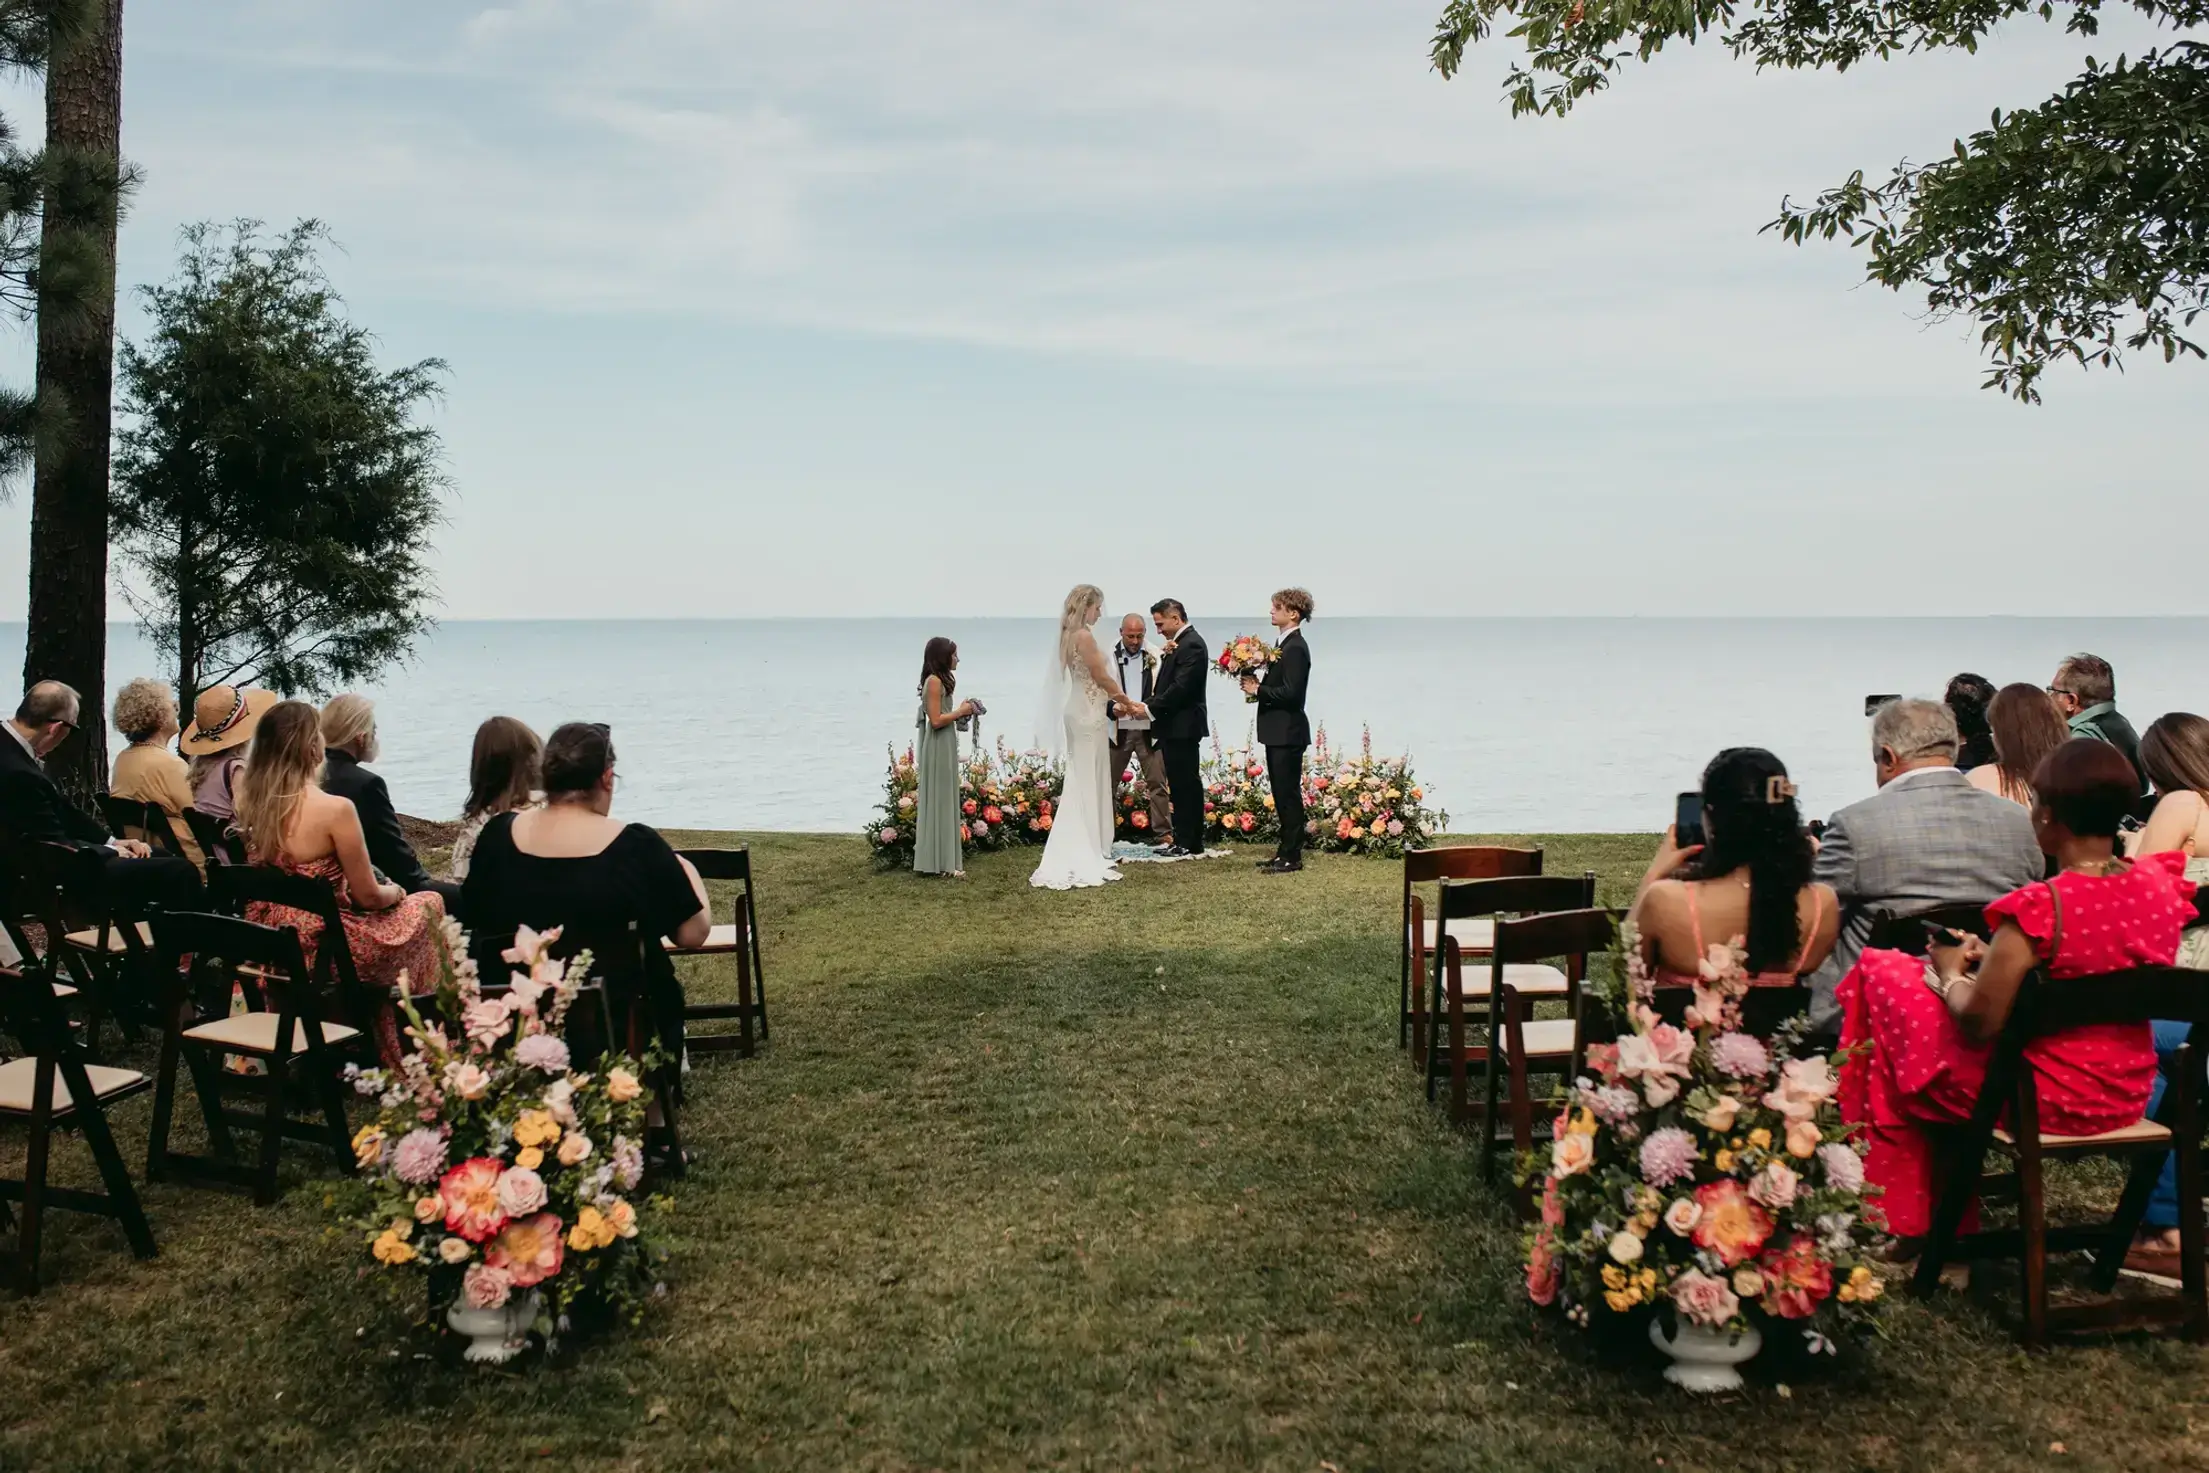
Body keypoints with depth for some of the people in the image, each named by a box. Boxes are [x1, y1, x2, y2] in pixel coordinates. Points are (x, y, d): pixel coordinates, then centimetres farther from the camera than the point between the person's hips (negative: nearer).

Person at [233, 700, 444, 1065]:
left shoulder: (250, 799, -5)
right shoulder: (335, 809, -25)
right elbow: (368, 896, -14)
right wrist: (396, 891, 5)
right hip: (322, 948, -7)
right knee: (428, 905, 18)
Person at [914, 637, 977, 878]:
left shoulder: (939, 680, 14)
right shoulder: (934, 681, -15)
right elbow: (936, 720, -20)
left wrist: (960, 711, 7)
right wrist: (960, 712, -10)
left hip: (945, 747, 10)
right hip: (938, 749, -10)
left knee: (945, 802, 12)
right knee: (939, 803, -6)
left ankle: (944, 859, 17)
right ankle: (941, 862, -2)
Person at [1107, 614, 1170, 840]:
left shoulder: (1155, 656, 2)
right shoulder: (1109, 656, 0)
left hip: (1148, 729, 0)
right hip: (1118, 729, 0)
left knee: (1157, 783, 1)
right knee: (1108, 783, 6)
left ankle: (1163, 832, 6)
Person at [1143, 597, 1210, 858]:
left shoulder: (1191, 644, -15)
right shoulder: (1180, 643, 16)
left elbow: (1181, 687, -22)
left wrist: (1151, 708, -17)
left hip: (1182, 726, -10)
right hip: (1176, 726, 10)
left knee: (1185, 784, -5)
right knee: (1184, 785, 12)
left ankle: (1187, 843, -2)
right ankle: (1186, 840, 18)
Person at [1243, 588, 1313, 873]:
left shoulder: (1295, 648, -17)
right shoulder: (1285, 644, 15)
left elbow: (1290, 692, -23)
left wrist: (1258, 689, -15)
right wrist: (1257, 685, 2)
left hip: (1288, 733, -10)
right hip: (1278, 732, 10)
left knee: (1288, 794, -4)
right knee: (1282, 795, 15)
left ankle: (1292, 857, 1)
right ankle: (1285, 851, 22)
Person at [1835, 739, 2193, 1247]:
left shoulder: (2039, 908, -26)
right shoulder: (2160, 883, -4)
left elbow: (1977, 1023, -20)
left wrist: (1950, 973, 0)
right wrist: (1996, 959, 9)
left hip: (2047, 1098, -8)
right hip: (2128, 1093, 8)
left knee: (1883, 976, 8)